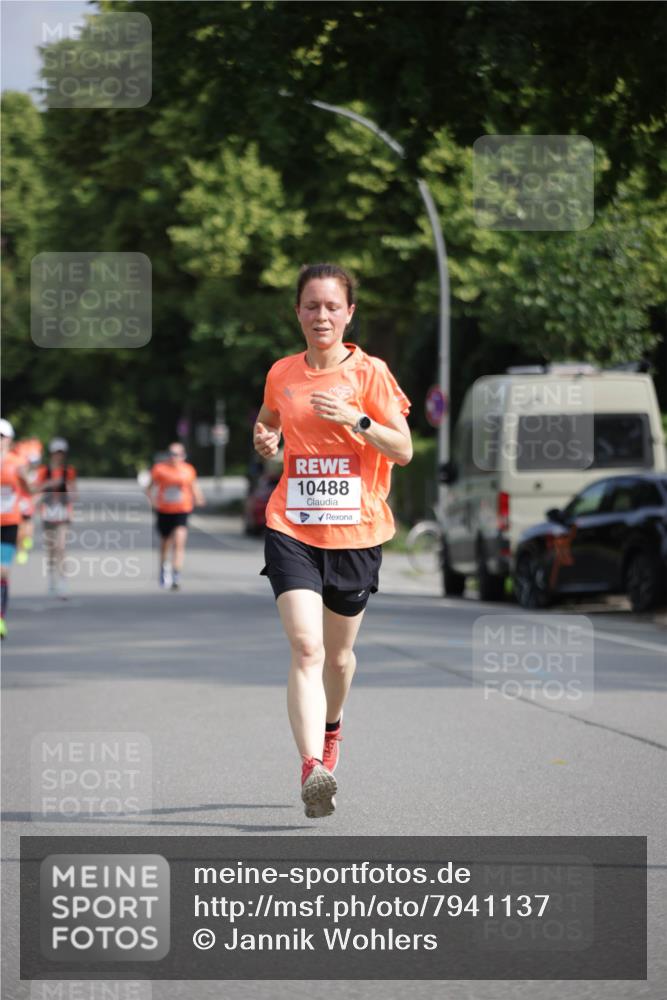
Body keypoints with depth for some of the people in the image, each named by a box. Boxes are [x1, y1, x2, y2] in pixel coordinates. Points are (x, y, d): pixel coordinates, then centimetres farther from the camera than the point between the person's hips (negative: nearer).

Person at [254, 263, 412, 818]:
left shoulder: (370, 373, -3)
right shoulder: (282, 374, 6)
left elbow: (404, 450, -5)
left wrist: (356, 419, -20)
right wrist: (266, 439, 3)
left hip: (355, 532, 0)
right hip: (293, 528, 0)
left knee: (338, 653, 16)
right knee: (306, 648, -19)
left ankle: (331, 727, 48)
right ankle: (313, 767, -29)